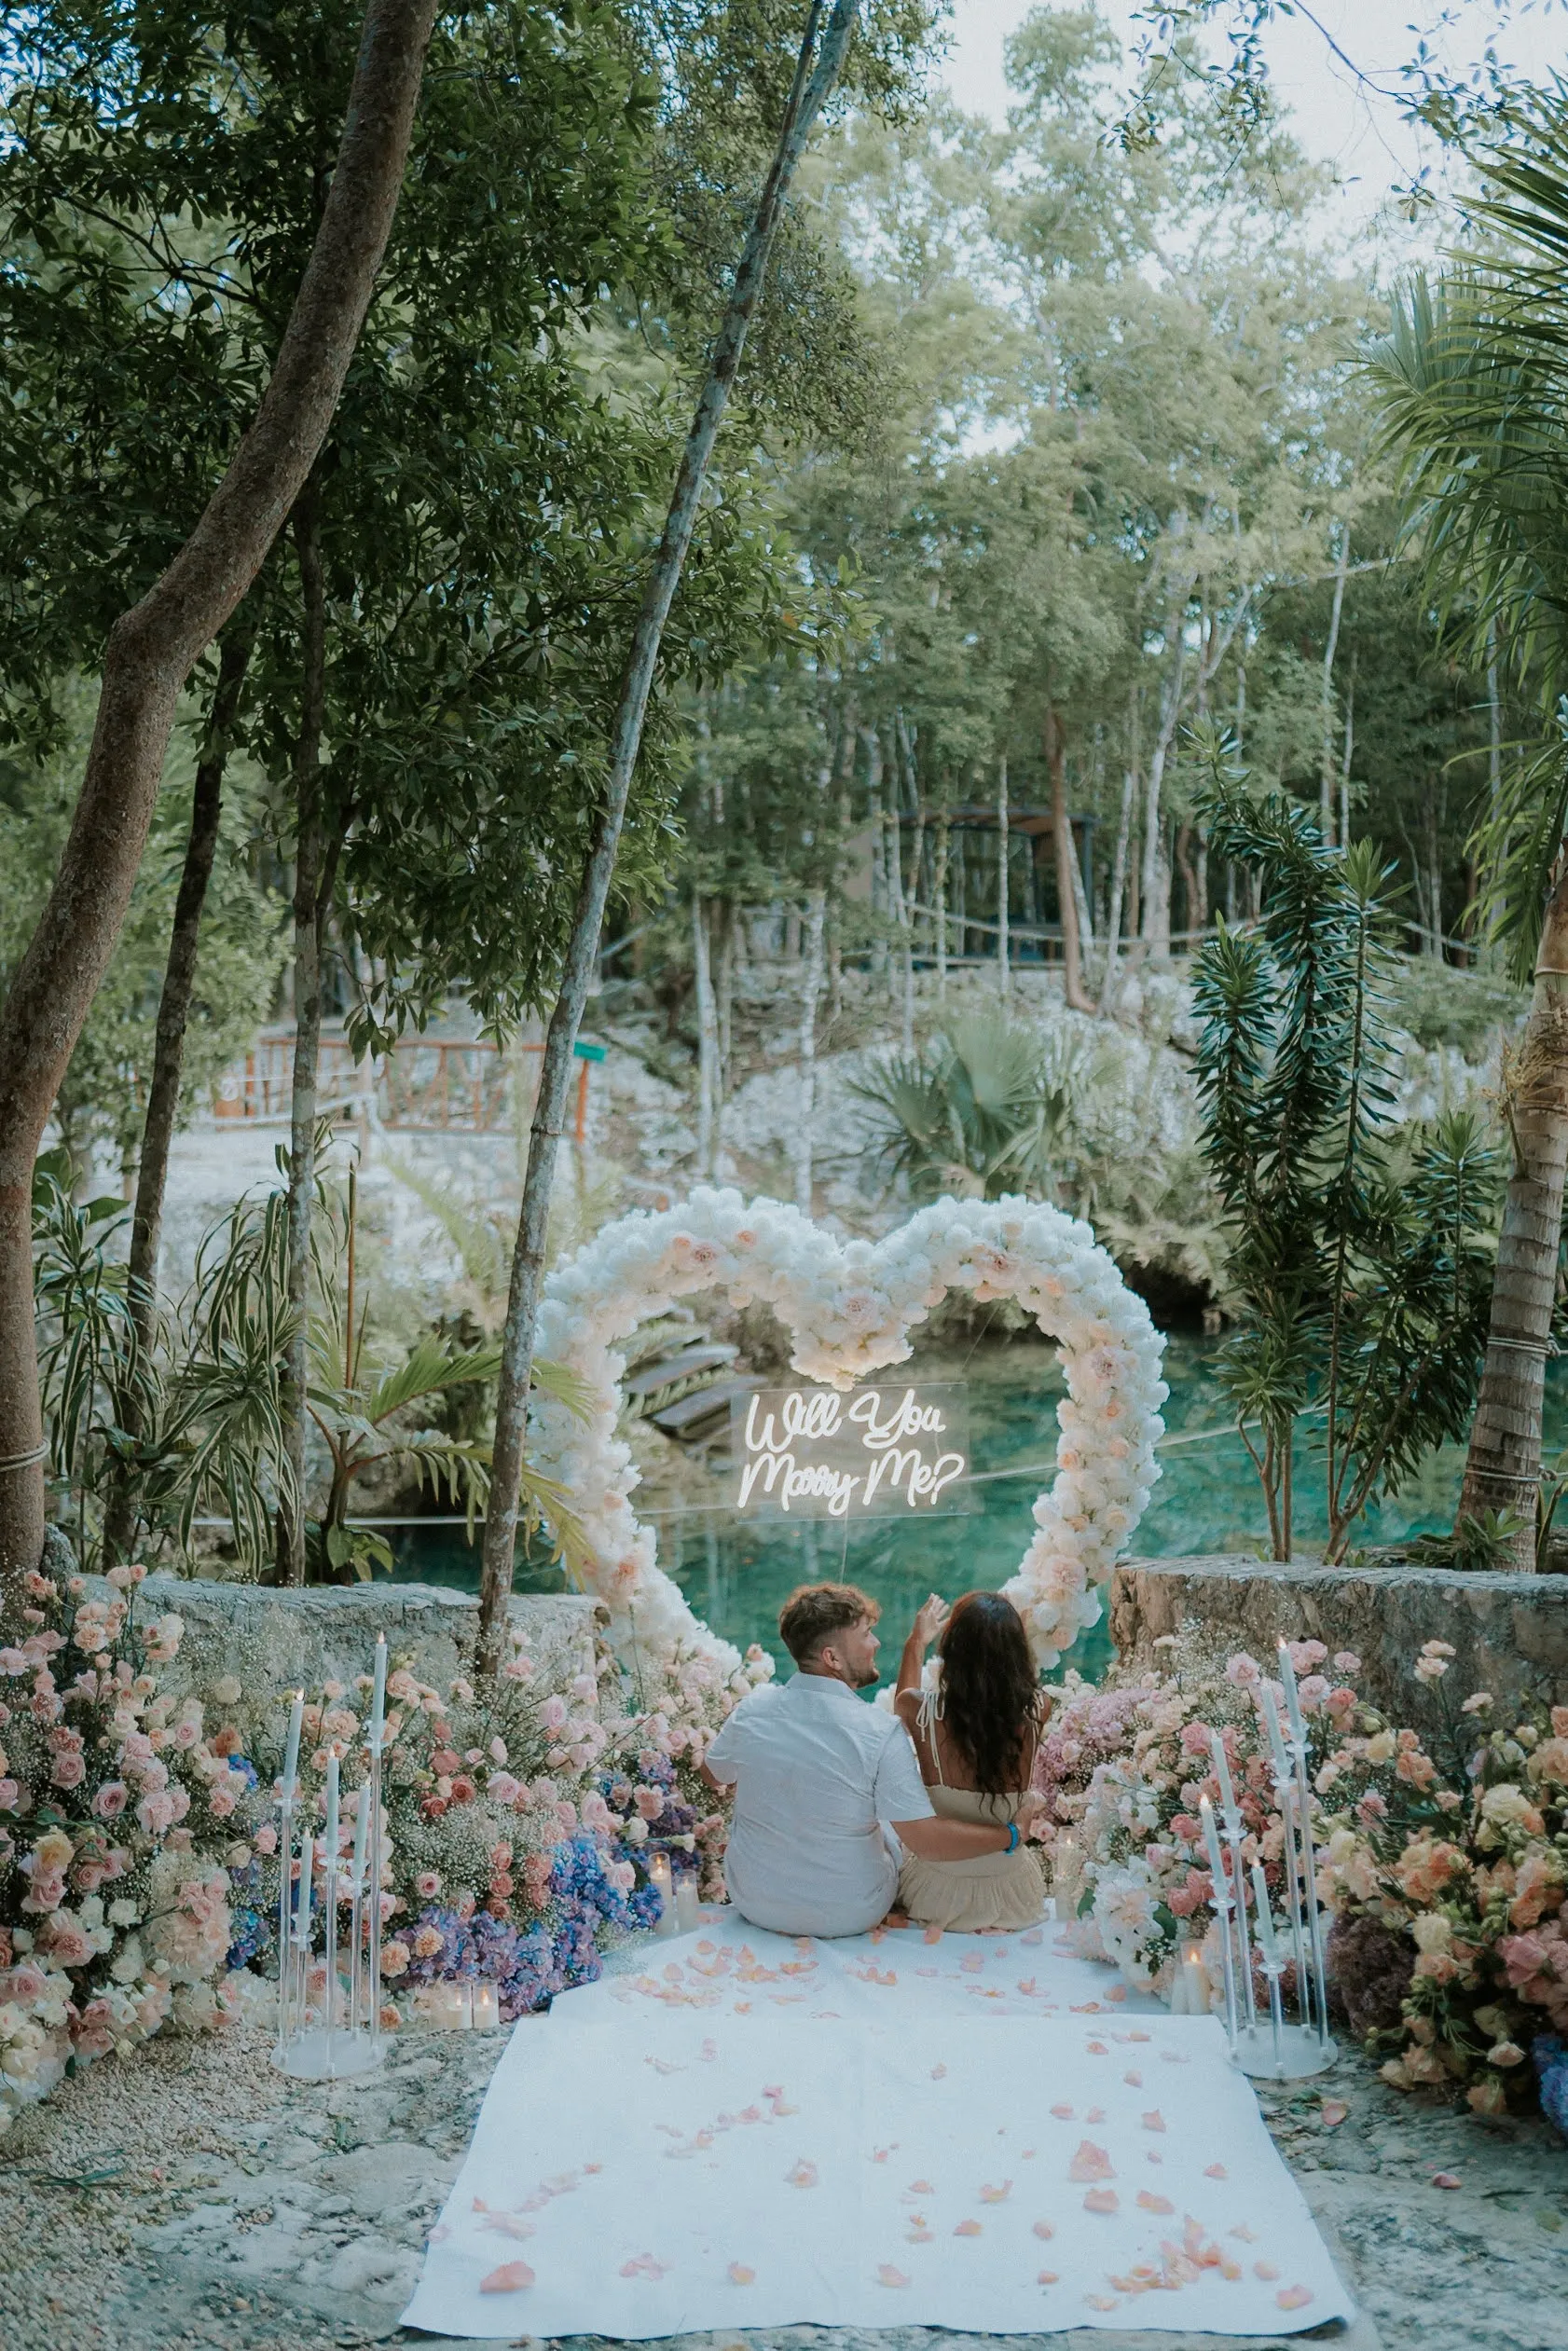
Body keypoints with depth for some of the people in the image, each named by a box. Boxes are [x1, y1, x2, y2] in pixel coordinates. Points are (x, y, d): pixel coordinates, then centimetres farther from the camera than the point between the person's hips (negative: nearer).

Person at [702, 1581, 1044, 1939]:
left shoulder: (752, 1708, -14)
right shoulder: (881, 1731, -25)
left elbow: (713, 1776, 6)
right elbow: (926, 1840, -25)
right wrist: (1011, 1833, -13)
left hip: (754, 1904, 3)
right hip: (850, 1917, -2)